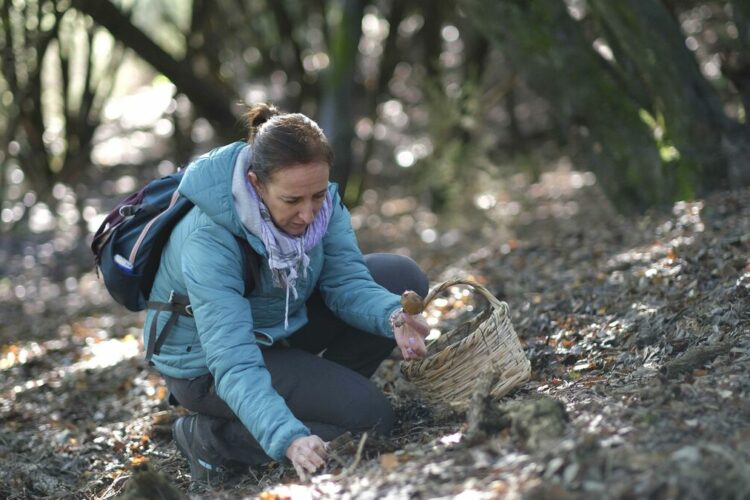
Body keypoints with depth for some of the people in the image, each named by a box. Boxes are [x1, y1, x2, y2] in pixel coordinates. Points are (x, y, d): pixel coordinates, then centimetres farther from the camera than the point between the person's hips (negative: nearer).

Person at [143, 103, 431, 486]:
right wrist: (289, 440, -54)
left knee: (403, 279, -4)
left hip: (280, 321, 7)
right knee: (368, 415, -20)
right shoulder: (208, 242, -37)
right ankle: (213, 436, -6)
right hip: (206, 366, -7)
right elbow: (234, 364, -41)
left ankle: (318, 388, 7)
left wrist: (394, 316, -38)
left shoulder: (317, 197, -17)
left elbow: (346, 280, -16)